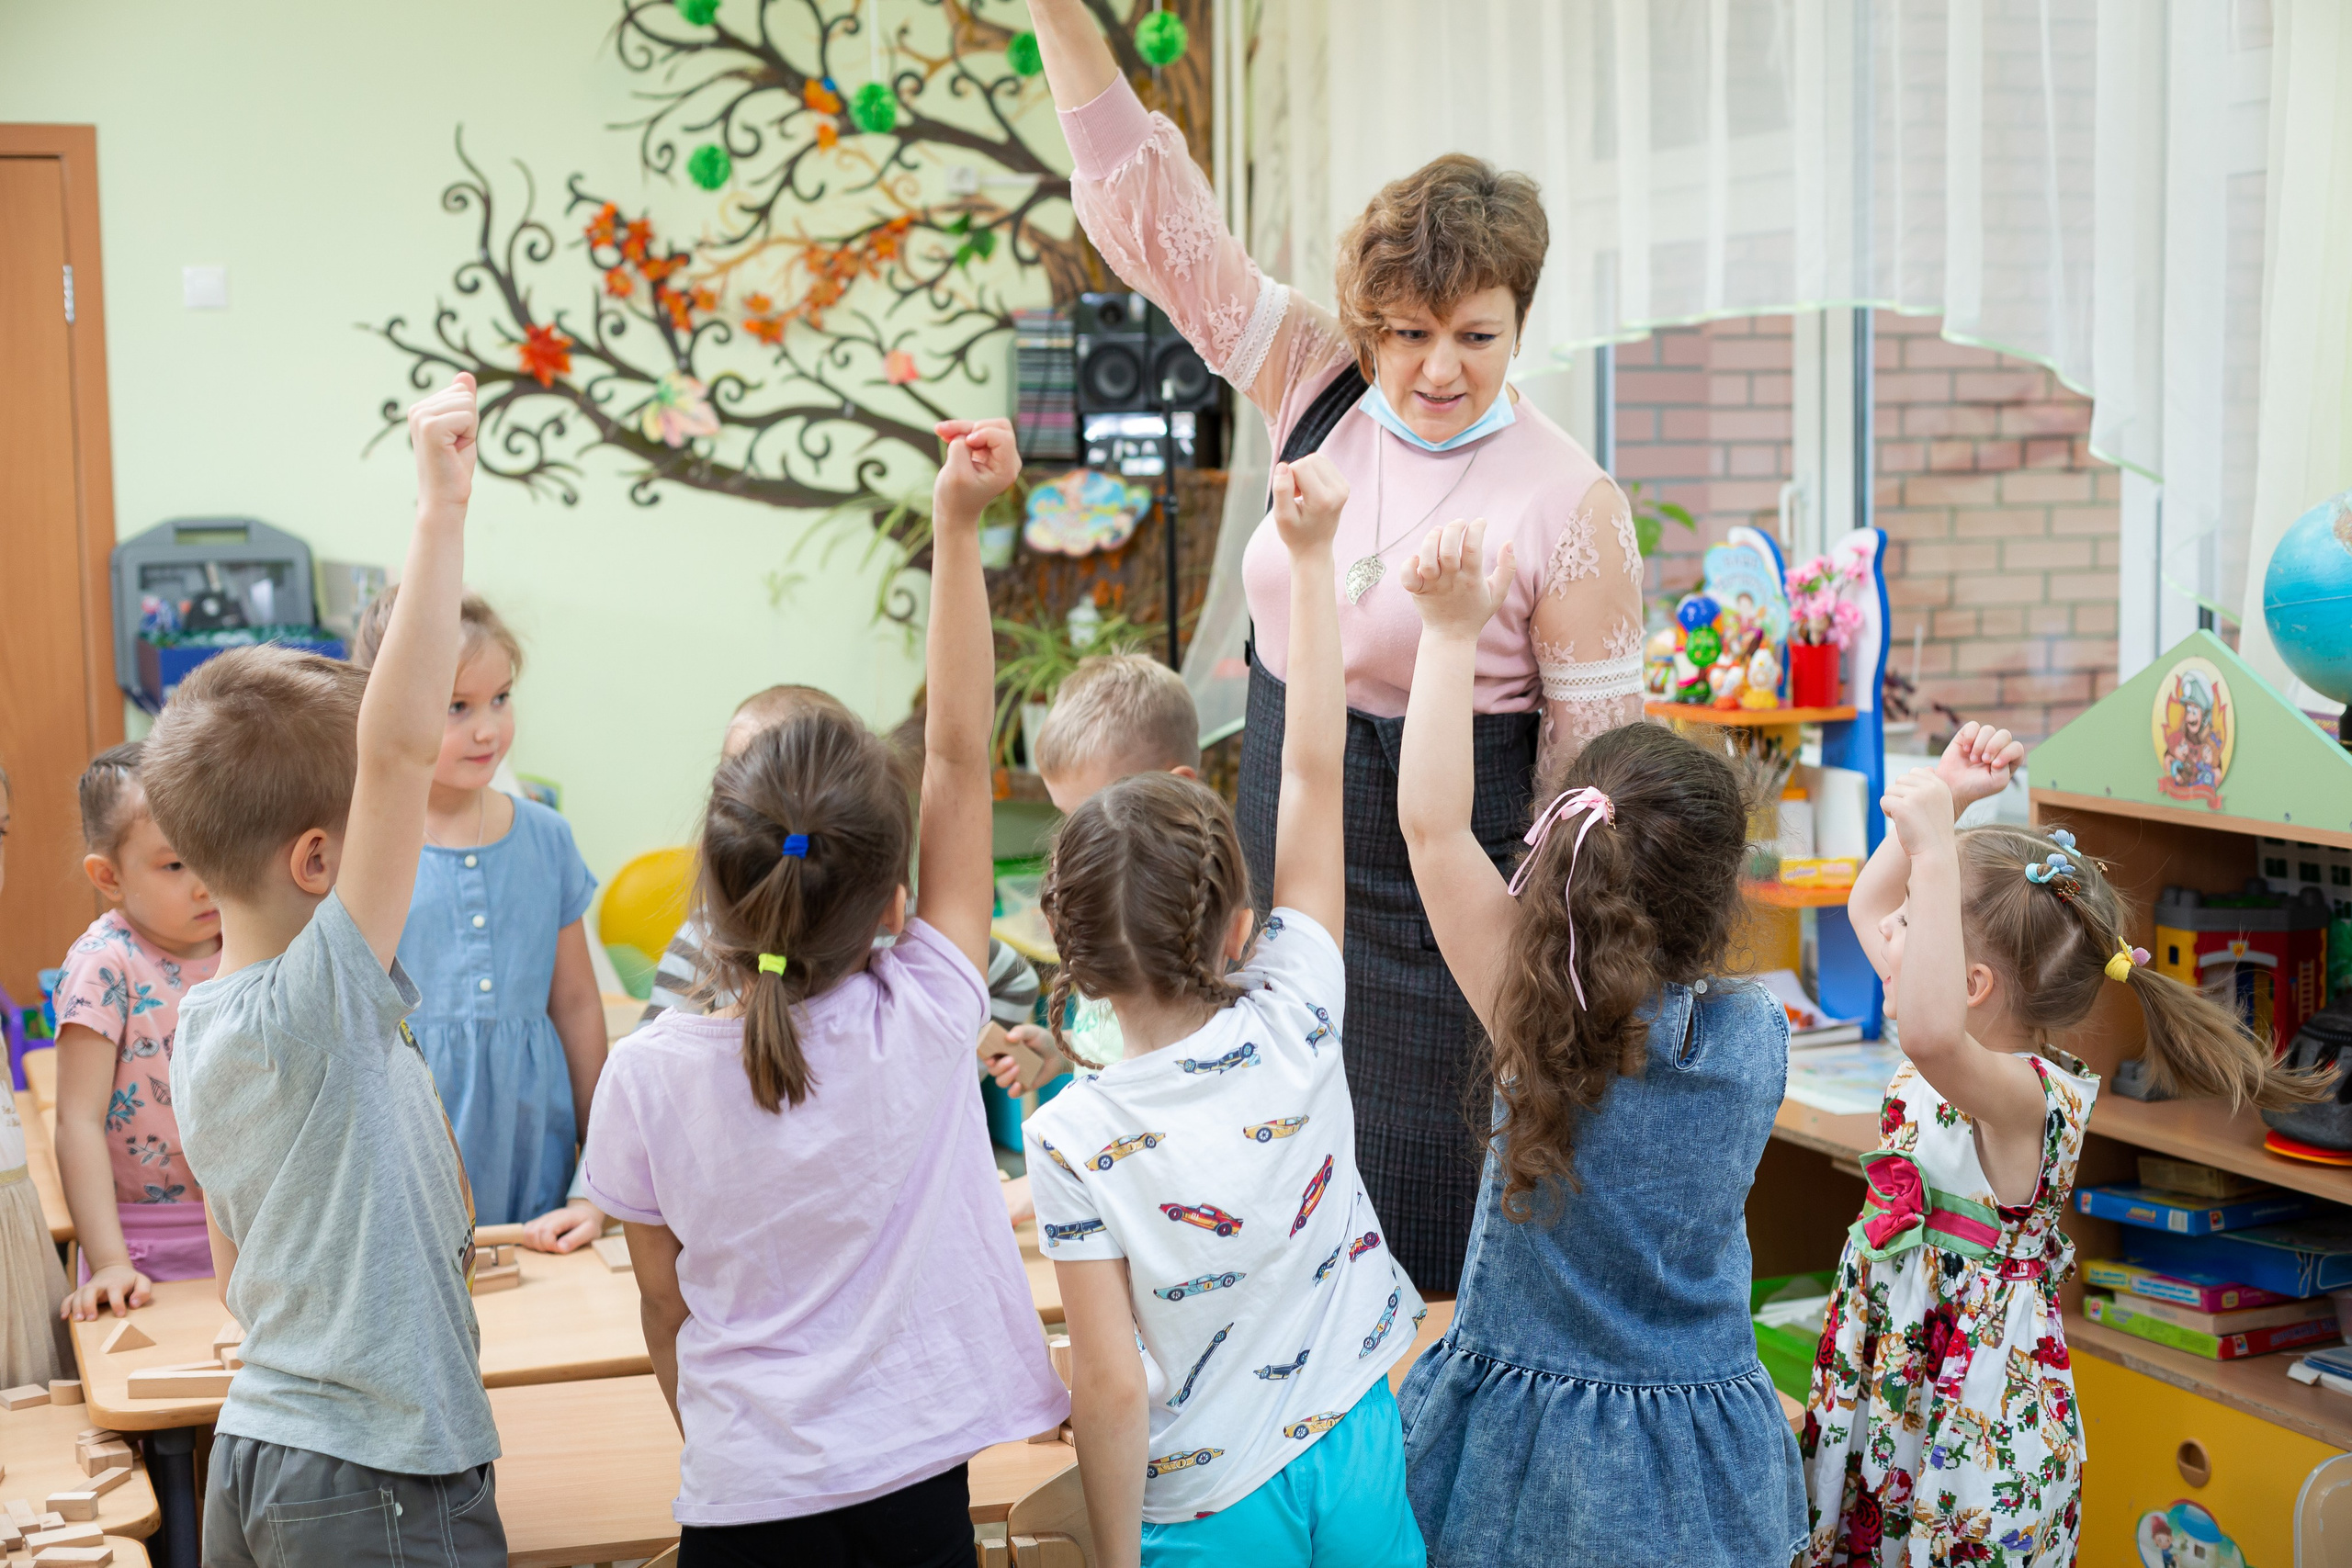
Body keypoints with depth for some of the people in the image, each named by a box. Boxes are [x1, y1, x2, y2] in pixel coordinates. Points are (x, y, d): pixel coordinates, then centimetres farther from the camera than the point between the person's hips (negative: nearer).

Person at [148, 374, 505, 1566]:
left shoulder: (199, 1030, 7)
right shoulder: (318, 1004, -20)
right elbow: (399, 749, -33)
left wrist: (451, 1234, 27)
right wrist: (441, 509, -33)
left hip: (253, 1459, 9)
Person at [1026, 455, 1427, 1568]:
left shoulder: (1074, 1140, -20)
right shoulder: (1297, 1026, -13)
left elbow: (1113, 1387, -18)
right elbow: (1314, 767, -6)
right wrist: (1311, 555, 0)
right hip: (1357, 1456, 3)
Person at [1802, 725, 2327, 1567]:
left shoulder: (2024, 1093, -24)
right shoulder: (1974, 1046, 3)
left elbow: (1931, 1033, -49)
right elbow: (1867, 904, 16)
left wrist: (1933, 847, -48)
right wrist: (1942, 796, 2)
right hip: (1889, 1369, 9)